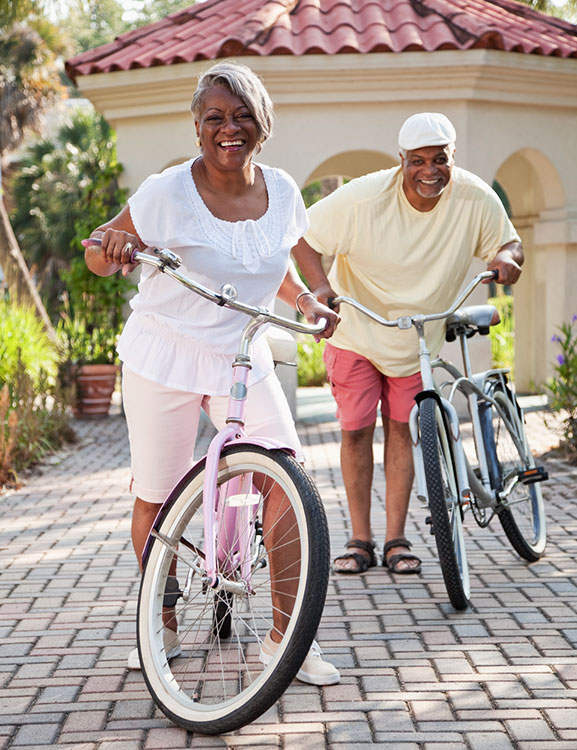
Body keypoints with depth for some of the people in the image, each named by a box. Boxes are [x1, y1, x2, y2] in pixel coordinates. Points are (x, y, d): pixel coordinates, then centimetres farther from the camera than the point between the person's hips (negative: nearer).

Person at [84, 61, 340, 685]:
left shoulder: (281, 191, -1)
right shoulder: (168, 193, -15)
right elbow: (100, 255, -8)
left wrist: (307, 302, 3)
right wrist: (110, 244, -31)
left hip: (242, 358, 3)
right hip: (164, 358, -3)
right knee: (156, 497, 4)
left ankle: (285, 636, -3)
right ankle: (163, 628, 26)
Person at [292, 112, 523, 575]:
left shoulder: (476, 199, -18)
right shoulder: (363, 199, -26)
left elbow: (510, 241, -3)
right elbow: (304, 236, -15)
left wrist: (507, 257, -28)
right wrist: (321, 285, -32)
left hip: (419, 334, 2)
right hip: (355, 328, -2)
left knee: (401, 429, 5)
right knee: (356, 430, 0)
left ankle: (396, 540, 14)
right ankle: (360, 540, 12)